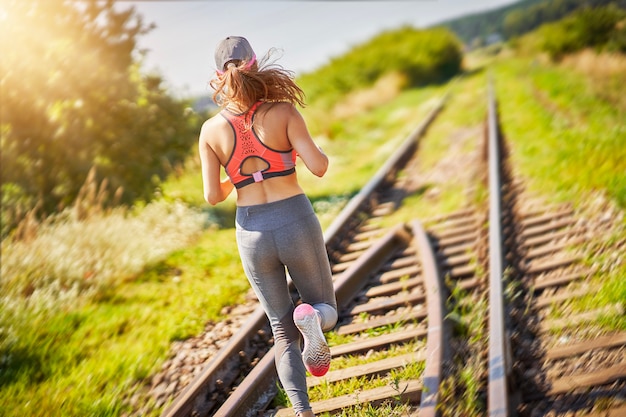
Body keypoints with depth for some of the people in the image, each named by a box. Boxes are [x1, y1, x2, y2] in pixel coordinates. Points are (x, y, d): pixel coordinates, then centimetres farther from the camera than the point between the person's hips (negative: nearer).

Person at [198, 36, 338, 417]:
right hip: (297, 222, -2)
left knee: (283, 333, 17)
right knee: (326, 309, 20)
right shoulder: (283, 111, -7)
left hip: (252, 233, 2)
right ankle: (311, 319, -17)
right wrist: (316, 151, 9)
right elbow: (319, 167, -14)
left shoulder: (212, 130, -2)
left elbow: (213, 196, -2)